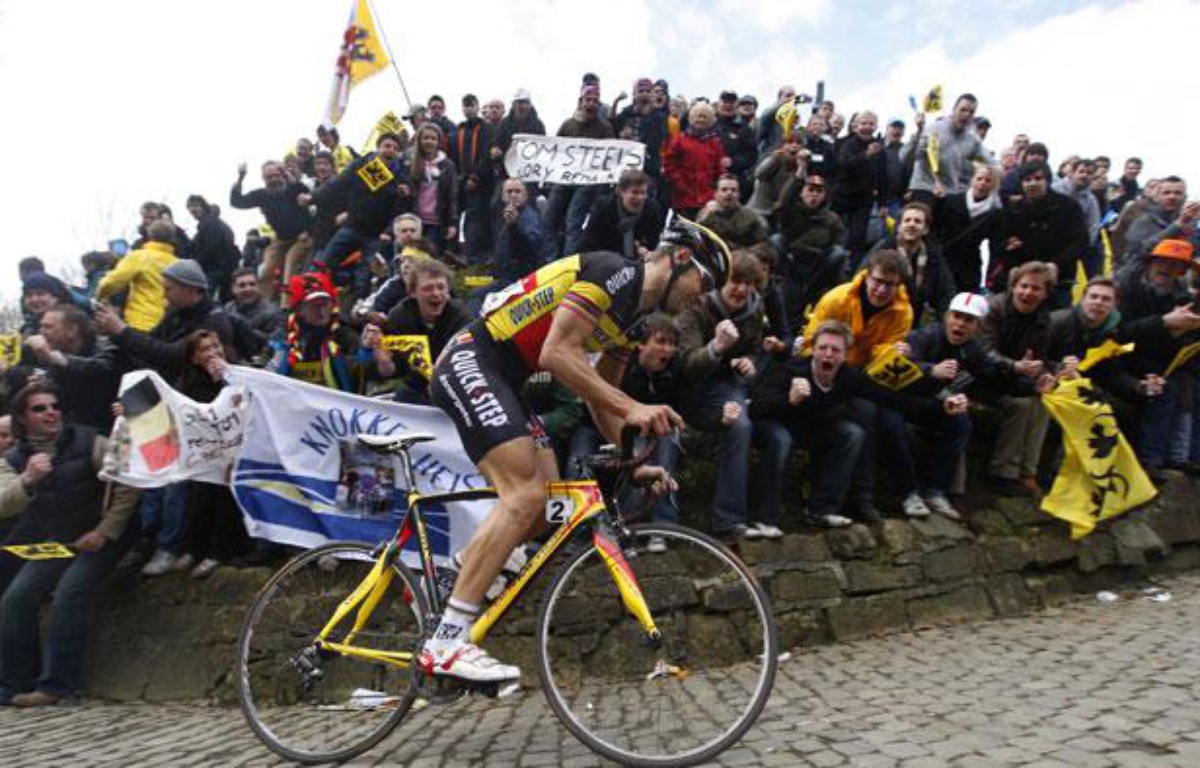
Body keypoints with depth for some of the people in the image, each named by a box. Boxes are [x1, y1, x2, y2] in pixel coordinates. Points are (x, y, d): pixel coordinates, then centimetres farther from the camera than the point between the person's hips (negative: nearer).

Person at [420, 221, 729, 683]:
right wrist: (632, 409, -25)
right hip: (470, 362, -10)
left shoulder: (631, 314, 15)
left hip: (502, 381, 10)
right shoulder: (614, 272, -14)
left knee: (549, 503, 3)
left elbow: (600, 399, 20)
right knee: (526, 496, -19)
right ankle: (446, 644, -16)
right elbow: (557, 353, -24)